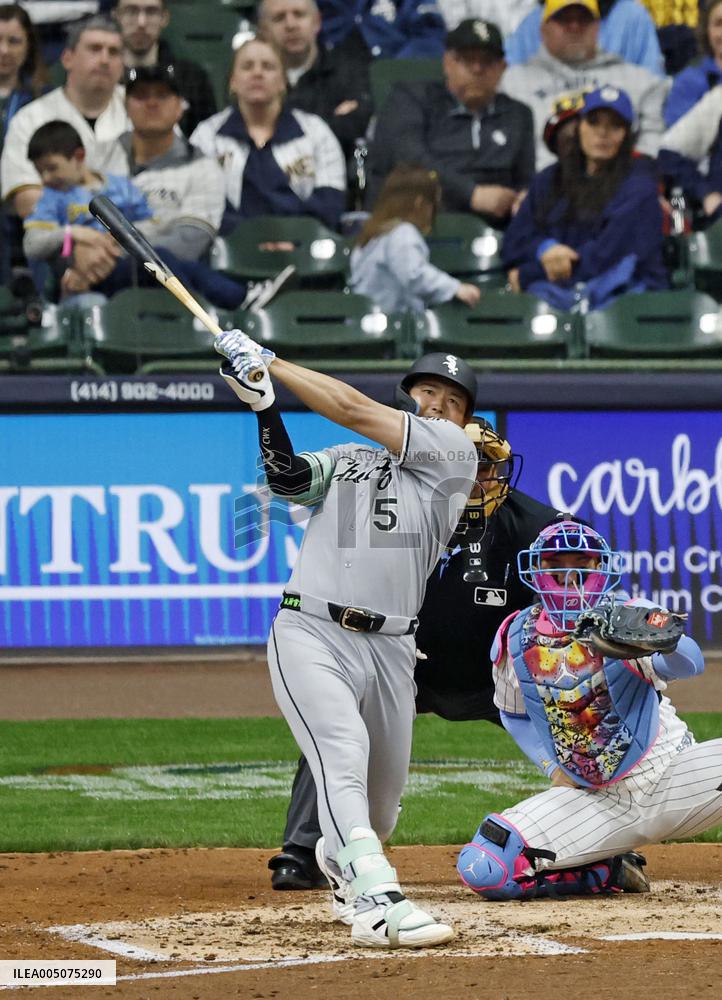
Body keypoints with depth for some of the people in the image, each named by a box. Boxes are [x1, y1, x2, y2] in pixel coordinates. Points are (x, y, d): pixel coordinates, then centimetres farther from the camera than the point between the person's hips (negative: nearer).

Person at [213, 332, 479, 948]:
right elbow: (287, 476, -5)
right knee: (344, 757, -26)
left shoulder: (455, 452, 7)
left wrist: (269, 360, 2)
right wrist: (262, 400, -18)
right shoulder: (344, 461, 15)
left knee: (381, 804, 13)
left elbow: (356, 411, -1)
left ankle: (339, 857, 47)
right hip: (310, 635, -1)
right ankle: (379, 902, -38)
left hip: (390, 648, 1)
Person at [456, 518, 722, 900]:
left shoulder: (626, 616, -7)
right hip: (597, 802, 3)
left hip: (669, 776, -3)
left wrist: (659, 638, -48)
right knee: (481, 868, -16)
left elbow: (690, 663, -26)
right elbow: (514, 713, 20)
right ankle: (610, 873, 3)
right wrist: (553, 767, 4)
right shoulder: (516, 638, 2)